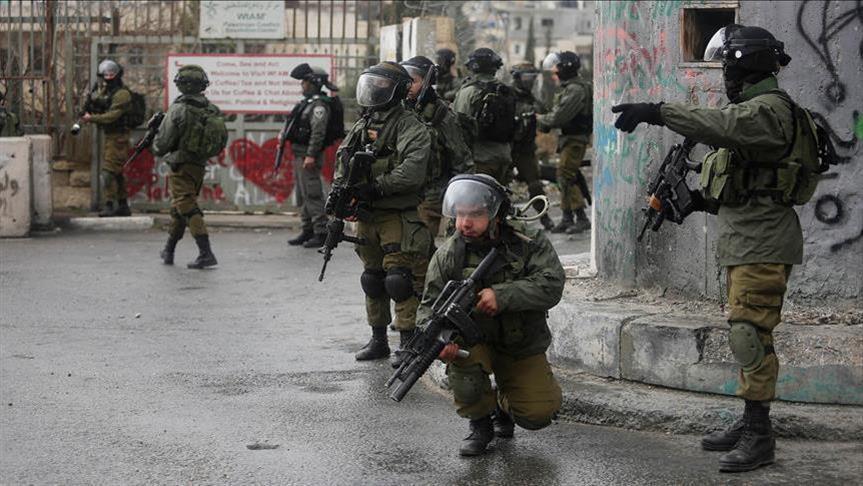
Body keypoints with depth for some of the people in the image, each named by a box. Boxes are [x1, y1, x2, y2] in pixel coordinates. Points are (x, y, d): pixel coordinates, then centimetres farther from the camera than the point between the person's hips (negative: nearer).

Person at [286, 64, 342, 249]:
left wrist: (311, 155, -26)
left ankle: (321, 233, -9)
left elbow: (318, 132, -22)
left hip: (309, 156, -11)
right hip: (299, 155, 11)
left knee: (312, 194, -11)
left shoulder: (319, 105, -15)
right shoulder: (308, 102, 18)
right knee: (302, 195, 14)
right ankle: (308, 230, 21)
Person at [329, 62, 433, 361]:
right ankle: (378, 340, 24)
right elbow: (342, 161, 19)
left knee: (400, 280, -11)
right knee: (372, 279, 14)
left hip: (398, 216, -8)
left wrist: (377, 186, -23)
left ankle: (408, 343, -5)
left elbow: (413, 171, -23)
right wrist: (337, 190, 1)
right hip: (366, 216, 8)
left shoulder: (408, 126, -11)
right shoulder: (362, 125, 14)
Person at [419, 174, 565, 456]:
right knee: (462, 356, -35)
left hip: (522, 348, 0)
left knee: (538, 415, -14)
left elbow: (551, 285, -24)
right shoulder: (448, 256, -12)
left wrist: (502, 295, -37)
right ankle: (479, 423, -7)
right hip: (476, 341, 0)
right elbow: (430, 305, -15)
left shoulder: (529, 242, -13)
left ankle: (503, 405, 23)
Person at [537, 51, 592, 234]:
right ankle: (567, 218, 18)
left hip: (575, 139, -10)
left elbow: (559, 116, -23)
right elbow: (557, 112, 18)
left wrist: (540, 118, -7)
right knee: (564, 178, 13)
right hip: (567, 138, 10)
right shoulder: (566, 87, 14)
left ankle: (582, 219, -11)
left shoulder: (576, 90, -19)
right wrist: (544, 121, 1)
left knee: (565, 177, -13)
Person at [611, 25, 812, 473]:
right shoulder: (753, 108, 18)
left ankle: (759, 436, -8)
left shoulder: (769, 109, -14)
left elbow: (720, 125, -34)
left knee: (749, 335, -11)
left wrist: (656, 112, -37)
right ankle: (751, 423, 22)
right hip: (742, 242, 11)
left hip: (763, 245, -11)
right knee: (748, 337, 14)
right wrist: (705, 200, 8)